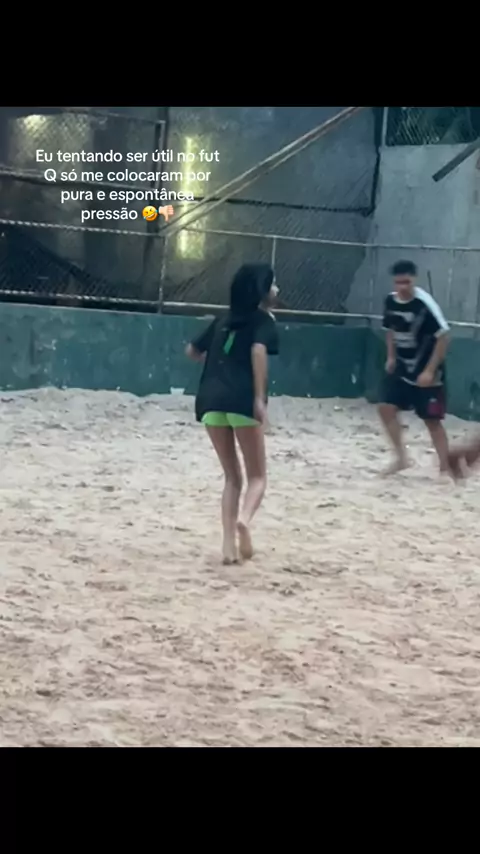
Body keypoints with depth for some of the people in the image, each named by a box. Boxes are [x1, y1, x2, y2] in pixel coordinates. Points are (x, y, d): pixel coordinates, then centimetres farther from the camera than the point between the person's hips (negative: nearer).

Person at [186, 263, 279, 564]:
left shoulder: (224, 321, 23)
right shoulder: (264, 320, 5)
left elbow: (193, 350, 31)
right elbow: (258, 350, -15)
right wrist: (260, 398, -19)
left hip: (211, 399, 5)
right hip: (242, 400, -5)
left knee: (232, 477, 15)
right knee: (257, 476, 6)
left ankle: (229, 545, 1)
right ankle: (244, 519, -26)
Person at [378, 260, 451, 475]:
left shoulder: (425, 304, -23)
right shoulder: (390, 301, -3)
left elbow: (443, 337, -20)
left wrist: (430, 371, -22)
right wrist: (391, 357, 6)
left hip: (426, 372, -6)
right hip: (402, 368, 6)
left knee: (432, 420, -1)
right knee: (386, 408, -4)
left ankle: (445, 468, 9)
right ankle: (401, 457, 9)